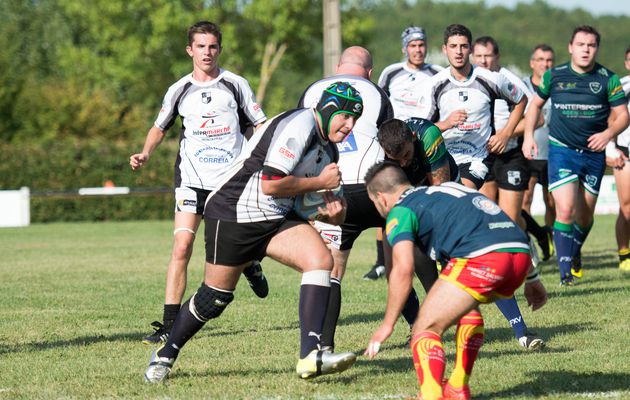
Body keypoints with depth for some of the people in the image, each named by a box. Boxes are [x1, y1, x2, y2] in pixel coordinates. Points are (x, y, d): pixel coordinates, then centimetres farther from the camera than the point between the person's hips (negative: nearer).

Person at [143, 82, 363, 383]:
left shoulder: (327, 149, 11)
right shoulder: (299, 126, -20)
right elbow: (270, 184, -27)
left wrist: (331, 212, -3)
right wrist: (320, 183, -15)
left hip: (277, 219, 8)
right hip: (232, 214, -8)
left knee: (321, 260, -17)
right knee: (215, 296, 3)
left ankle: (310, 356, -23)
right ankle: (164, 356, 28)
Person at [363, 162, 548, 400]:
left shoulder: (400, 212, 10)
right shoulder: (451, 187, 34)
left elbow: (403, 269, -5)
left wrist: (387, 324, 2)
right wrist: (532, 279, 43)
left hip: (481, 260, -8)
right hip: (521, 256, 8)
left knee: (425, 329, 1)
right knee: (468, 305, 35)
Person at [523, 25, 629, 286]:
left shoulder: (608, 79, -2)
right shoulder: (554, 76, -1)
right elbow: (536, 103, 15)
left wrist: (608, 133, -19)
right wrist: (528, 135, 4)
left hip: (594, 154, 2)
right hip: (562, 150, -2)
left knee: (585, 214, 11)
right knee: (565, 210, -17)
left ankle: (575, 253, 40)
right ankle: (565, 271, -14)